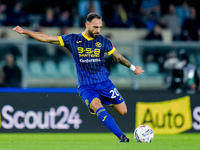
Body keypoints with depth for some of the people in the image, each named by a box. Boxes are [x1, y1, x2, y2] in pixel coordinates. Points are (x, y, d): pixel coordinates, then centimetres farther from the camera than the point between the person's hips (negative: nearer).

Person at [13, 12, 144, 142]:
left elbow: (118, 57, 16)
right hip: (85, 86, -2)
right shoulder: (73, 40, 0)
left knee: (123, 111, -3)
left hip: (104, 83, 2)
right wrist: (25, 32, 0)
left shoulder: (103, 41, 2)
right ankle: (121, 137, -28)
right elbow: (47, 38, 3)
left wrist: (132, 67, 21)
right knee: (98, 107, -29)